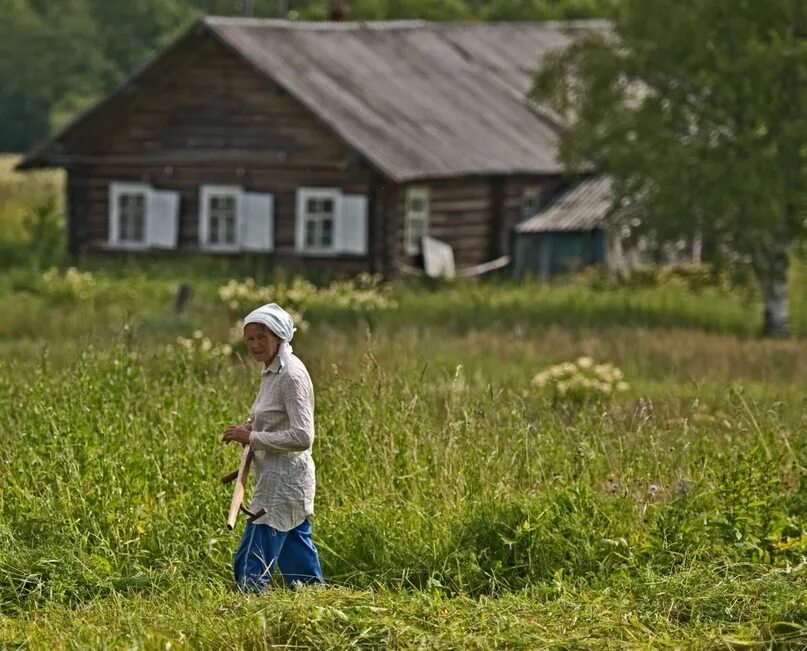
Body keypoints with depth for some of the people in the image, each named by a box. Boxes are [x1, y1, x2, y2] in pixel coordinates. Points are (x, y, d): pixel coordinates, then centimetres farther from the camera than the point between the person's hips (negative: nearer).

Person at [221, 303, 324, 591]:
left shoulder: (291, 375, -16)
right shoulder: (272, 372, 13)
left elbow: (302, 437, -22)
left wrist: (252, 437, -20)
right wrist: (253, 428, 7)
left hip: (283, 483, -10)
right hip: (277, 480, 10)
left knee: (251, 567, -11)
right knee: (300, 563, 15)